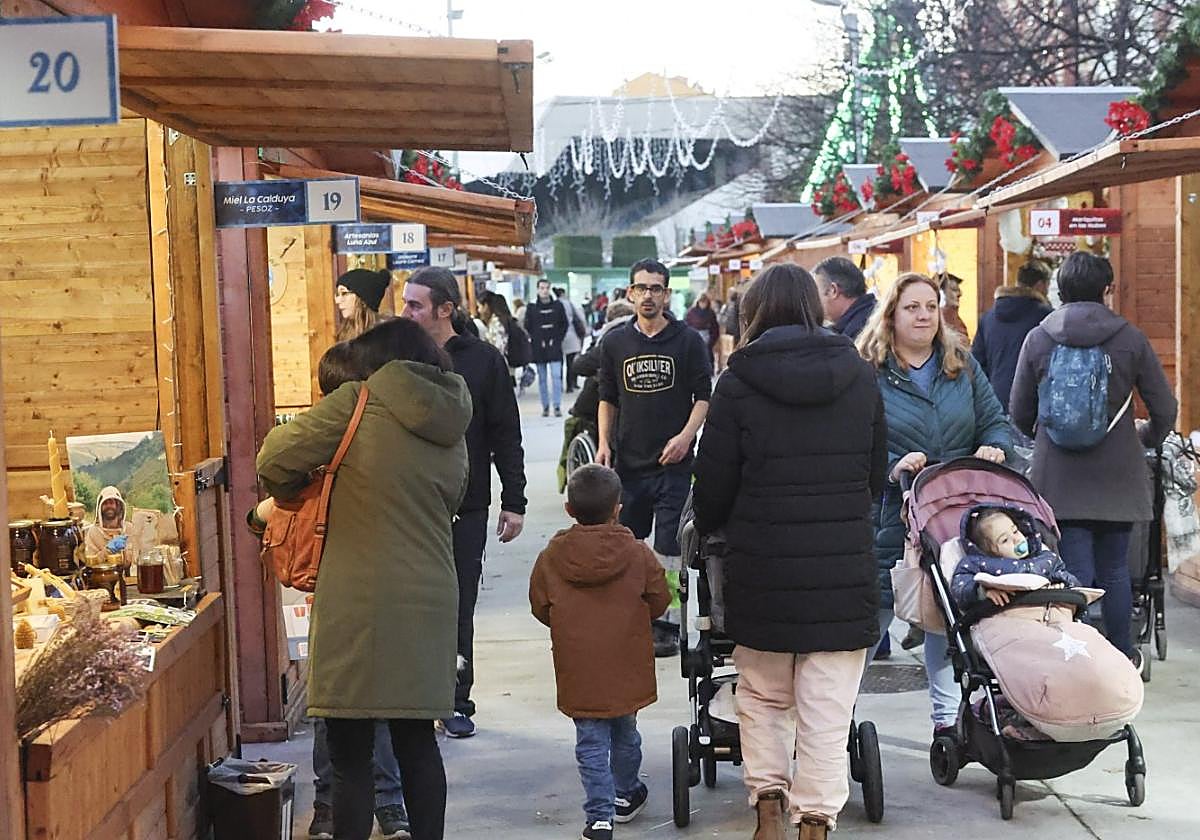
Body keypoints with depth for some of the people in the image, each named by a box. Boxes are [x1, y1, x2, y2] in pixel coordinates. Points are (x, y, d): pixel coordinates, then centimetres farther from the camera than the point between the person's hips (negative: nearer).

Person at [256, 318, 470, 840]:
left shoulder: (359, 403, -6)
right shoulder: (452, 432, 11)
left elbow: (274, 463, -8)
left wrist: (283, 494, 14)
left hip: (360, 603, -6)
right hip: (428, 601, 6)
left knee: (350, 756, 2)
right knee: (418, 743, 16)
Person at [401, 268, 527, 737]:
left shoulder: (483, 361, 0)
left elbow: (505, 435, 3)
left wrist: (513, 501, 0)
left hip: (465, 509, 0)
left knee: (459, 610, 8)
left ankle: (456, 703, 20)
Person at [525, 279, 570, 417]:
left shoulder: (558, 305, 4)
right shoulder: (531, 307, 3)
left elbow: (565, 324, 10)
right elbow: (527, 327, 7)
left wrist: (558, 339, 1)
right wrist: (535, 340, 0)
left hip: (554, 347, -1)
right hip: (538, 348, 1)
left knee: (556, 376, -8)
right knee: (542, 378, 6)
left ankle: (557, 406, -5)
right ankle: (545, 406, 12)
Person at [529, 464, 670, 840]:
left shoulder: (550, 558, -7)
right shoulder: (638, 554, -8)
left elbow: (540, 608, 2)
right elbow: (659, 601, 2)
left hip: (579, 672, -1)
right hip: (626, 669, 1)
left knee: (591, 744, 4)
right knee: (625, 734, 21)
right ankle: (625, 796, 39)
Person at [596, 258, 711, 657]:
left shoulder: (687, 341, 1)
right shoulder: (615, 342, 9)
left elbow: (704, 395, 1)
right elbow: (607, 399, 15)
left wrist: (686, 435, -14)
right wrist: (603, 443, 3)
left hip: (673, 462, -3)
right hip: (628, 461, 3)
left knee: (669, 548, -4)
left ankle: (668, 624, 2)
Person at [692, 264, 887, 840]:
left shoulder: (740, 382, -7)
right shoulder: (860, 377, 2)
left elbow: (714, 484, -2)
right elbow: (877, 474, 11)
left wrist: (708, 529, 19)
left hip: (762, 570, -1)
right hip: (845, 570, 1)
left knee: (761, 695, 19)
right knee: (826, 711, 7)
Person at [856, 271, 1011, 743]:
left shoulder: (962, 366, 10)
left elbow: (995, 421, 12)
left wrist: (993, 448, -10)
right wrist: (892, 468, -26)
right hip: (889, 519, -4)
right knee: (873, 612, -2)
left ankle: (948, 716, 24)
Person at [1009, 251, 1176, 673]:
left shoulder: (1038, 339, -1)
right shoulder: (1130, 338, -3)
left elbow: (1020, 414, 5)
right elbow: (1165, 409, 1)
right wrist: (1146, 438, 23)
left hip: (1059, 476, 0)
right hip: (1116, 475, 0)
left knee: (1075, 574, 2)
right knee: (1114, 570, 12)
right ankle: (1122, 657, 23)